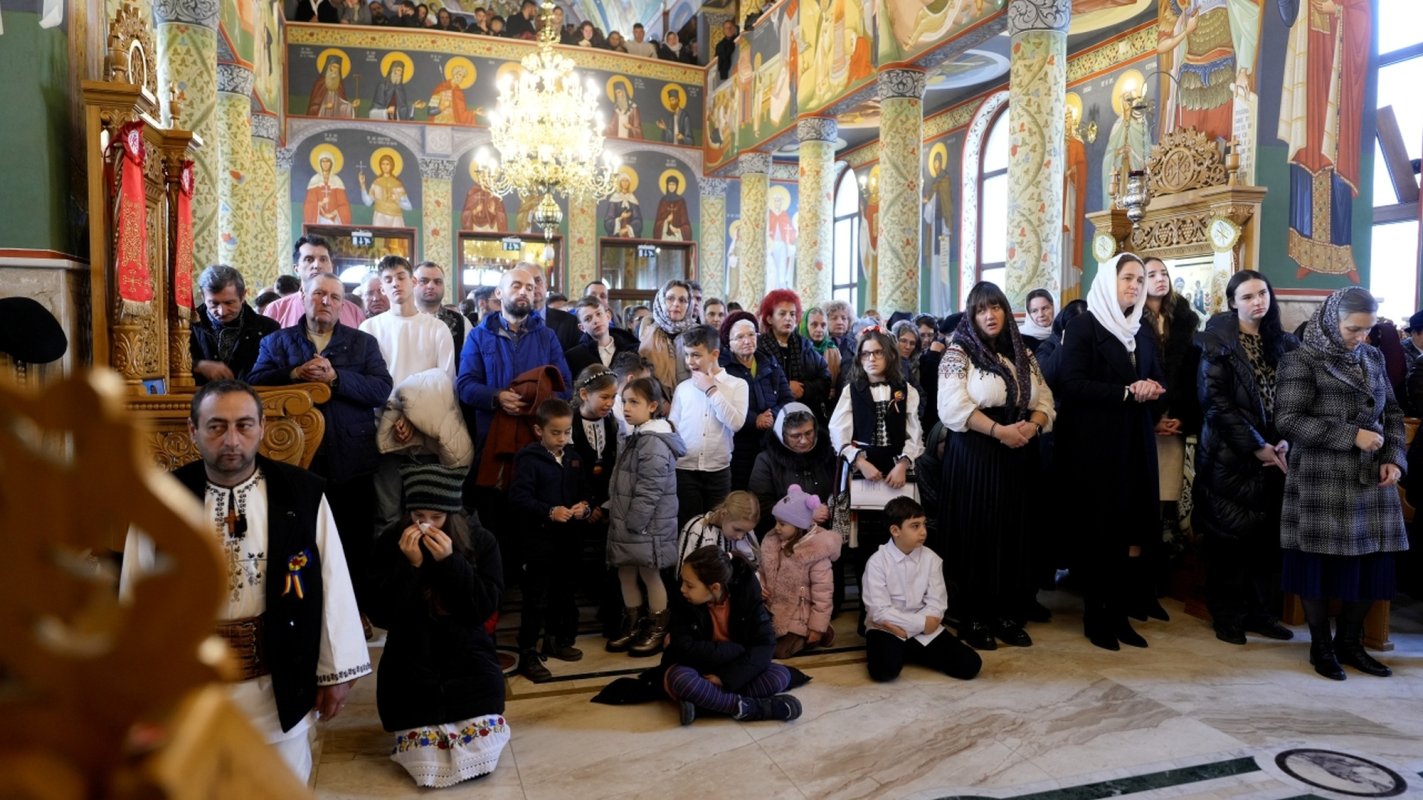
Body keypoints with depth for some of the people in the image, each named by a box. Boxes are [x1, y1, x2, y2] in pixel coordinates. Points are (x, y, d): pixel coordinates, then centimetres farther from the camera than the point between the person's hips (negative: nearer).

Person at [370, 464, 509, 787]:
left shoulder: (481, 540, -7)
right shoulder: (389, 542, -7)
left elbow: (486, 608, -14)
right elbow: (382, 617, -11)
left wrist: (450, 560, -24)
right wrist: (409, 564, -24)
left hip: (467, 655, 1)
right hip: (411, 662, 0)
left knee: (482, 756, -11)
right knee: (428, 765, -10)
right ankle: (422, 734, 23)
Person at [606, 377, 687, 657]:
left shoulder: (655, 443, -19)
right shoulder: (634, 439, 13)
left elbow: (649, 491, -22)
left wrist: (633, 525, -20)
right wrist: (618, 519, 17)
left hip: (646, 526, -9)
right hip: (626, 523, 9)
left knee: (649, 574, 4)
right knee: (625, 573, 15)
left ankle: (657, 630, 20)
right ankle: (632, 625, 30)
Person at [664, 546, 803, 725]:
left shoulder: (746, 593, -16)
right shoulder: (684, 601, -17)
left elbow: (765, 644, -20)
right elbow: (685, 650, -24)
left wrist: (726, 677, -30)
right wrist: (738, 649, -25)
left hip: (734, 669, 2)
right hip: (699, 670, -2)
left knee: (781, 675, -22)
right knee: (678, 679, -35)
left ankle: (702, 701, -26)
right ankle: (747, 707, -26)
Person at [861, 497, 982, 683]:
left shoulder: (931, 559, -1)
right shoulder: (877, 561, -12)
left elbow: (936, 606, -6)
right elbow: (879, 611, -16)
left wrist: (904, 627, -18)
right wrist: (921, 623, -19)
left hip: (923, 628, 4)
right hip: (886, 629, -3)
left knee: (970, 664, -12)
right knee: (885, 670, -34)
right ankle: (885, 651, 2)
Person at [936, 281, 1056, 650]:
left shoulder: (1023, 353, 13)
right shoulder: (958, 353, -3)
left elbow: (1044, 401, 11)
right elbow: (954, 407, -14)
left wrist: (1031, 426, -10)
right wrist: (999, 430, -20)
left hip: (1017, 458, 5)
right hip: (973, 456, -5)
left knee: (1014, 535, 7)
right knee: (974, 534, -2)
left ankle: (1008, 614, 16)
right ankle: (973, 618, 6)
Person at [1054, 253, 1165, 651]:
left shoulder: (1143, 333, 17)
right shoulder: (1084, 325, -4)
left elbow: (1157, 382, 17)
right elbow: (1073, 383, -14)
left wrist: (1152, 390, -6)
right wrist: (1127, 392, -17)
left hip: (1136, 444, 6)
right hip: (1096, 444, -6)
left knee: (1134, 530, 3)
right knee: (1100, 531, -1)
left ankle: (1119, 613, 14)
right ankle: (1095, 617, 11)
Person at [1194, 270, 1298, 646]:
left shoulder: (1283, 343, 11)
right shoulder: (1218, 342, -5)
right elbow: (1216, 401, -12)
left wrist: (1283, 442, -7)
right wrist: (1256, 447, -13)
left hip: (1272, 455, 5)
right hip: (1229, 456, -5)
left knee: (1266, 535, 7)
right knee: (1228, 537, 1)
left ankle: (1258, 611, 20)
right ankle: (1227, 616, 12)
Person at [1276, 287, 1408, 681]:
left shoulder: (1372, 357, 12)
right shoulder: (1302, 360, -6)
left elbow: (1392, 411, 16)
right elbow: (1288, 420, -14)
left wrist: (1394, 458, 1)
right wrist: (1351, 436, -18)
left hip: (1371, 479, 6)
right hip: (1321, 481, -5)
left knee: (1373, 561, 6)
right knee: (1321, 561, 2)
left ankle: (1350, 641, 23)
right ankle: (1321, 646, 17)